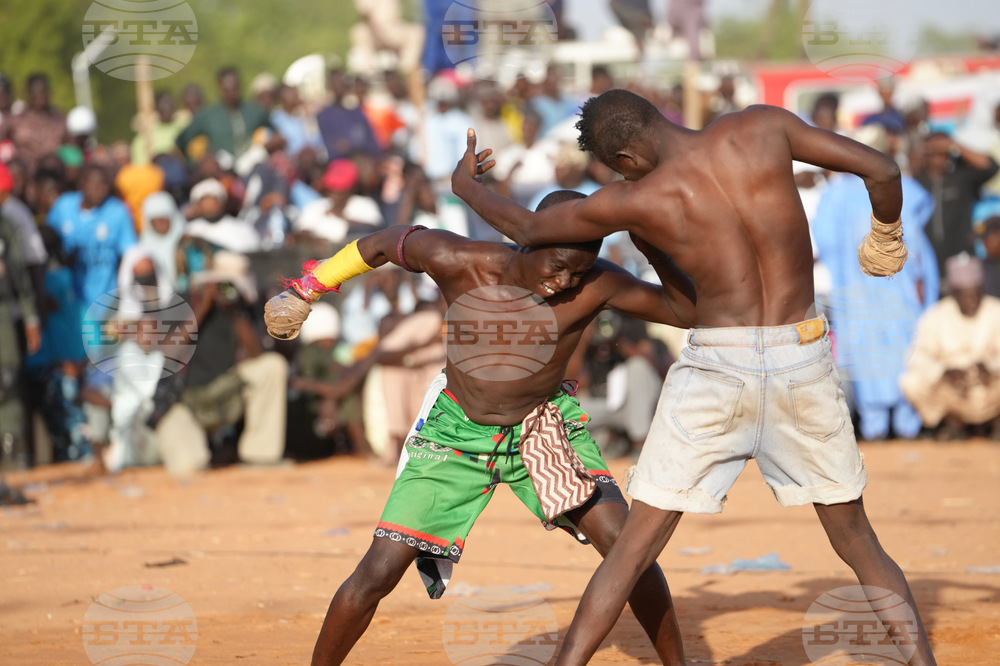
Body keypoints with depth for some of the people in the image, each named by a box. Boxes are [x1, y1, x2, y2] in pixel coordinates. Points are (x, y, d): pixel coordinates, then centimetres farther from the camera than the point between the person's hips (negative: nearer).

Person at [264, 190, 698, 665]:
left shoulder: (595, 285, -23)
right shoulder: (458, 263, -24)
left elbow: (686, 312, -19)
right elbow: (387, 243, -5)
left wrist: (654, 251, -36)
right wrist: (307, 288, 7)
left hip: (546, 431, 0)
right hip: (459, 432, 0)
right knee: (378, 573, -7)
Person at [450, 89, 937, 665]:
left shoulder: (637, 201, -5)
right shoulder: (764, 127, -3)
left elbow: (527, 228, 11)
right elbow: (882, 169, -1)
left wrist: (467, 185, 31)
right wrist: (886, 234, 21)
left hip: (717, 364, -2)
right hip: (803, 359, 2)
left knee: (633, 551, 5)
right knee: (858, 543, 16)